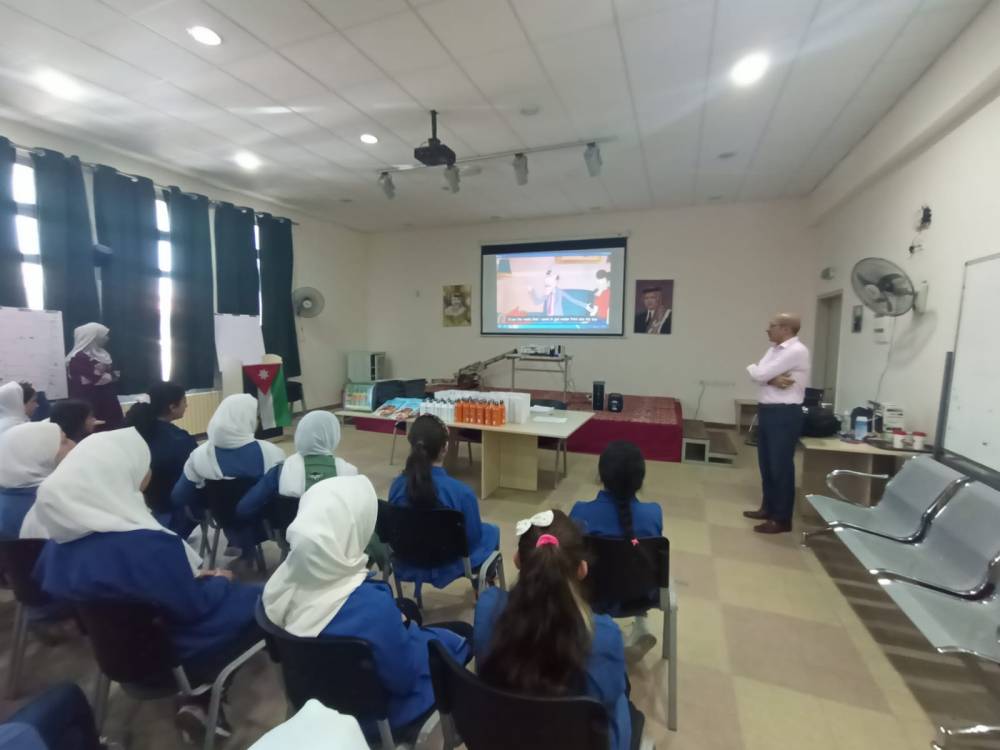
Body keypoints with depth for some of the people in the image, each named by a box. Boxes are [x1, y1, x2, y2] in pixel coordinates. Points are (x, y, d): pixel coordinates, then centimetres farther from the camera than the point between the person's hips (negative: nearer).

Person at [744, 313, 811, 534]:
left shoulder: (796, 351, -16)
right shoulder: (774, 349, 13)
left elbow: (759, 374, -20)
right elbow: (759, 375, 3)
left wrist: (752, 367, 2)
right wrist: (773, 380, -18)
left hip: (785, 414, -9)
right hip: (767, 411, 9)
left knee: (780, 466, 0)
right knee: (766, 463, 17)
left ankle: (782, 519, 12)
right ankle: (768, 507, 31)